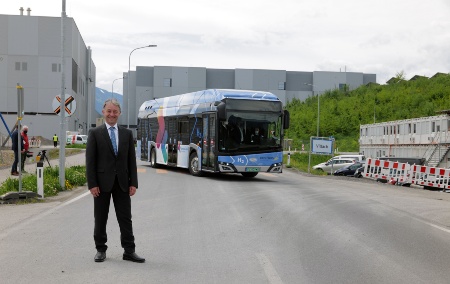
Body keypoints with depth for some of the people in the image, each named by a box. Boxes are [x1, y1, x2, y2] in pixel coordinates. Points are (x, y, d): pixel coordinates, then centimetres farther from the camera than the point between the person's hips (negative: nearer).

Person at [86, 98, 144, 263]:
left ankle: (129, 251, 9)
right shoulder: (95, 133, 0)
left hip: (122, 183, 2)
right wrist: (92, 184, -10)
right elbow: (90, 161, -3)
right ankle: (101, 250, 19)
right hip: (102, 183, -2)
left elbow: (132, 160, 8)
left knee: (125, 218, 3)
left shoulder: (127, 134, 9)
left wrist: (133, 183, 0)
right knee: (100, 219, 7)